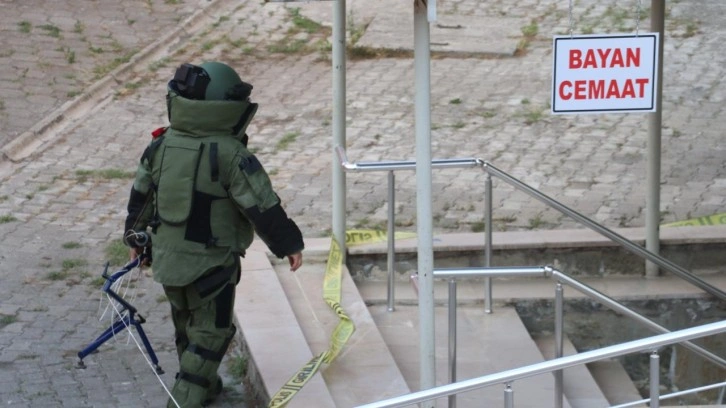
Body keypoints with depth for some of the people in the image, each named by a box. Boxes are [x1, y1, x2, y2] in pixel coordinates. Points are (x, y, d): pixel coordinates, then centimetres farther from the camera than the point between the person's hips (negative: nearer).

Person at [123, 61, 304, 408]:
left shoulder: (161, 145, -2)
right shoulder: (230, 154, -22)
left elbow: (140, 194, 11)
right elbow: (262, 207, -18)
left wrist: (135, 235, 27)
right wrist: (289, 244, -5)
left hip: (167, 258, 7)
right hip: (210, 263, -7)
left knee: (187, 326, 24)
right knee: (210, 333, 5)